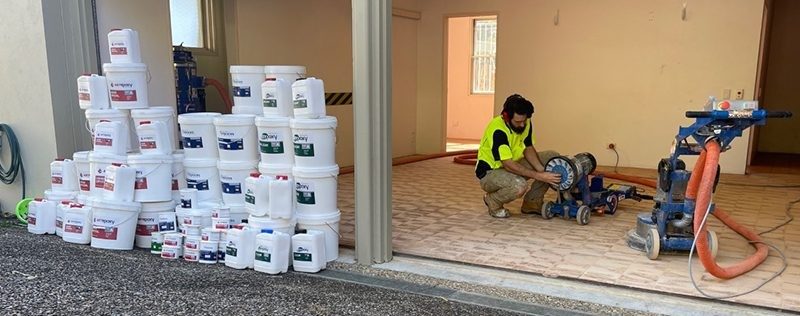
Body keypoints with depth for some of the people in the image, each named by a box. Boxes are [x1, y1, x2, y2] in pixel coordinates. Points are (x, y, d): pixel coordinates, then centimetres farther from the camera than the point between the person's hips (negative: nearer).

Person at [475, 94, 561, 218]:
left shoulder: (525, 123, -6)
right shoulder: (498, 130, -30)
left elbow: (528, 148, 0)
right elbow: (508, 165, -33)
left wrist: (542, 170, -19)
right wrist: (539, 176, -34)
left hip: (514, 165, 8)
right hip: (490, 172, -8)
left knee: (552, 157, -1)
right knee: (519, 185, -38)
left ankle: (532, 202, 6)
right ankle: (493, 201, -5)